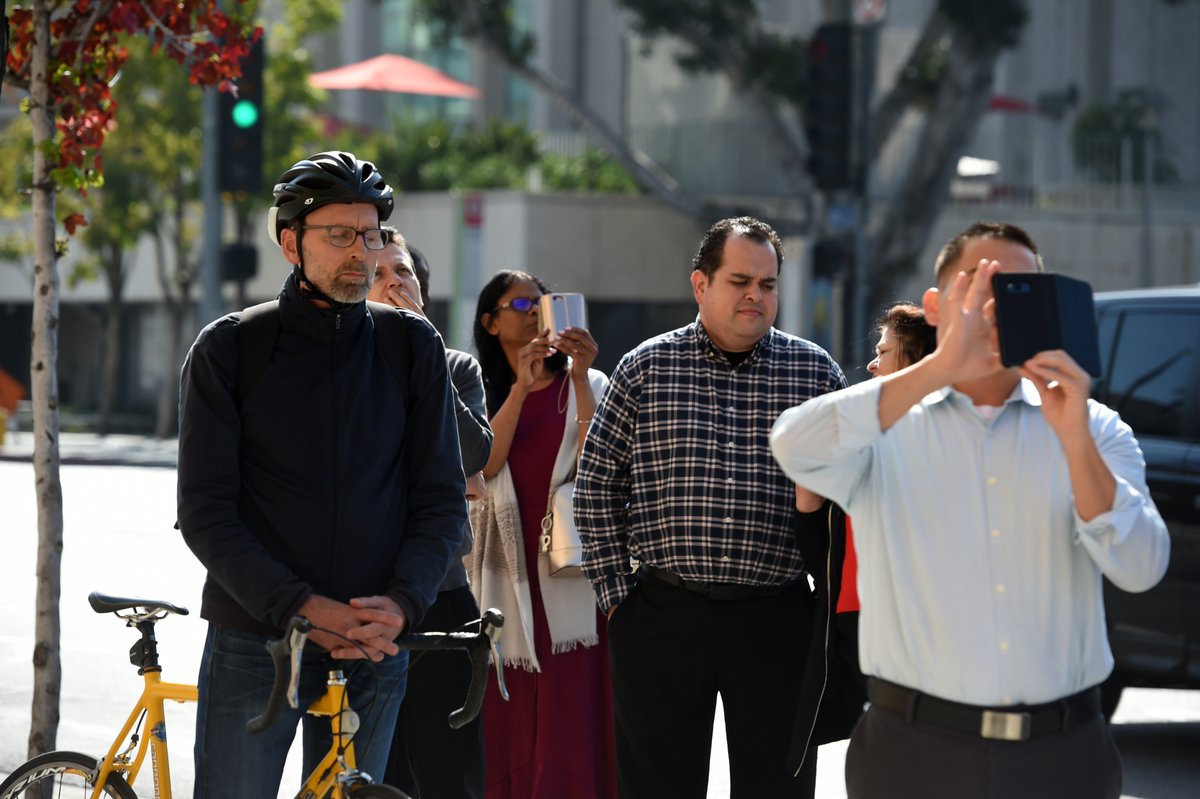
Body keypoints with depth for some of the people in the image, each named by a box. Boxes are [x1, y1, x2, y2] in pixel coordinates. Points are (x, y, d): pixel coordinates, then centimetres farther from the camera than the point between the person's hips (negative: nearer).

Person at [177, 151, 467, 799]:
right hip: (253, 642, -2)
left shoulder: (412, 347, 6)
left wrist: (399, 604, -15)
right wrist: (302, 607, -19)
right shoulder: (227, 350, -1)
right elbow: (204, 512, -7)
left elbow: (441, 499, 3)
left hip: (373, 647, 2)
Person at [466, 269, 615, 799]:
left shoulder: (586, 386, 7)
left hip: (568, 573, -2)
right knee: (507, 732, 1)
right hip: (505, 574, 2)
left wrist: (579, 378, -16)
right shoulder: (479, 394, 13)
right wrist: (521, 387, -13)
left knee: (570, 727, -8)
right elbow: (483, 465, -5)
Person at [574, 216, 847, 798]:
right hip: (664, 616, 0)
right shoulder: (645, 368, 4)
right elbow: (597, 488, 6)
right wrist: (616, 593, 1)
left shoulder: (816, 372, 5)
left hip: (778, 620, 0)